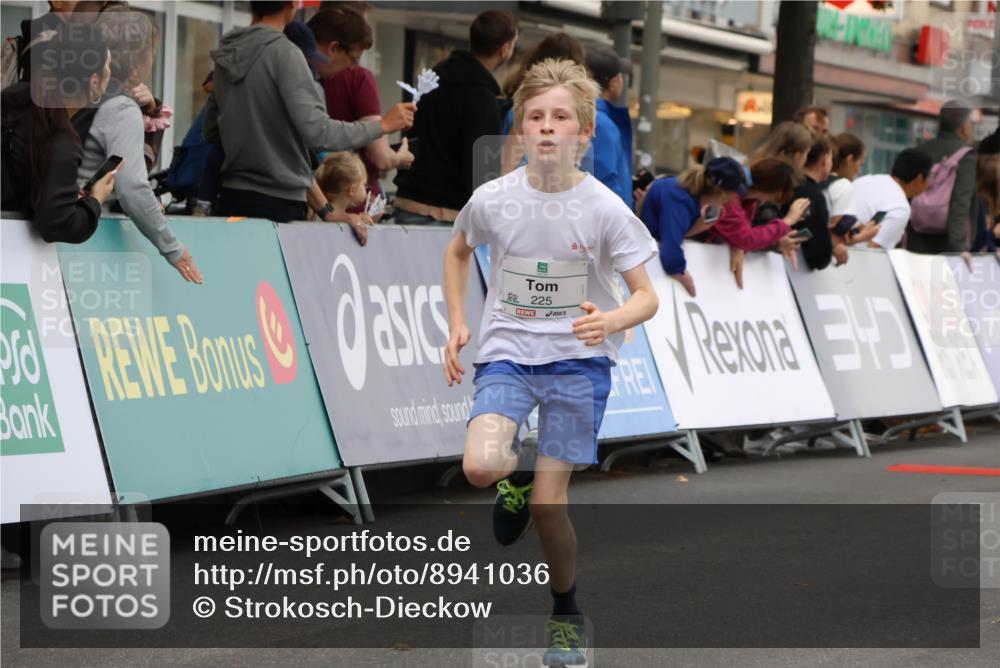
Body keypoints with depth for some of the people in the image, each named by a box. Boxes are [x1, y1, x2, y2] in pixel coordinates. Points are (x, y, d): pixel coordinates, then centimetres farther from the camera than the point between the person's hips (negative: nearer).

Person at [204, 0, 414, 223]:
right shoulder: (284, 52, -12)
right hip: (278, 203, -7)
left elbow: (211, 131, 17)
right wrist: (383, 126, -10)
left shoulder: (225, 55, 9)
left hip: (231, 197, 7)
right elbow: (317, 132, -19)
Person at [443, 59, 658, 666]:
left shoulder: (605, 209, -11)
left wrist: (610, 320, -29)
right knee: (480, 468, -25)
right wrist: (457, 326, 9)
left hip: (578, 359, -1)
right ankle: (521, 469, 13)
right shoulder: (492, 200, -5)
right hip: (507, 350, 2)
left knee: (547, 506, -6)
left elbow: (647, 297, -7)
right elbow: (458, 251, 17)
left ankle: (568, 616, 20)